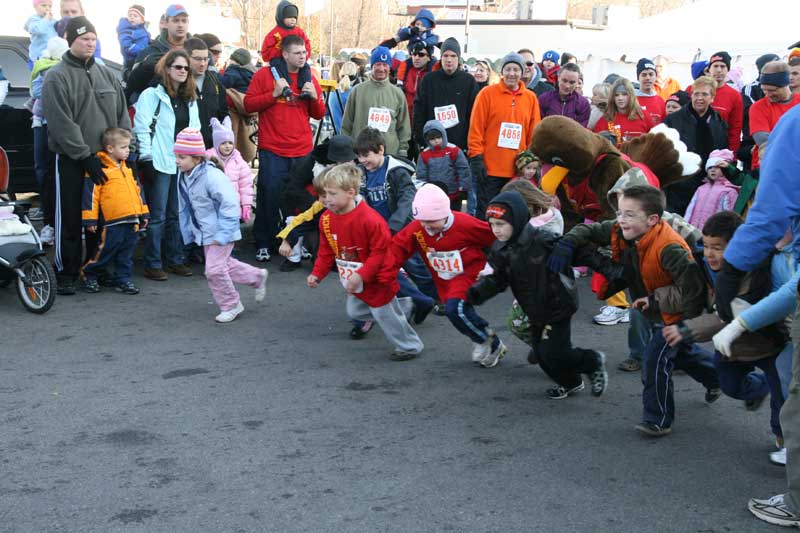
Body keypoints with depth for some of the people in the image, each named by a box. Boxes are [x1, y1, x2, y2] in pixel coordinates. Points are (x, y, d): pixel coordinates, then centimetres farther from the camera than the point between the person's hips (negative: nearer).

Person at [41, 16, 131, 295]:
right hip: (71, 160, -5)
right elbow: (61, 123, -13)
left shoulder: (106, 74, 11)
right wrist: (86, 156, -17)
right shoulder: (57, 77, -6)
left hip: (104, 159, 5)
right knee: (70, 220, 0)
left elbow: (122, 114, 12)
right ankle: (67, 274, 9)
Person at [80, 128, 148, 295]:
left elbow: (137, 191, 23)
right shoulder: (99, 168, -7)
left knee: (126, 254, 10)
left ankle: (122, 279, 20)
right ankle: (88, 274, 15)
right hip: (112, 222, -7)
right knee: (106, 250, -3)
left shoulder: (128, 167, 17)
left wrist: (143, 213, 21)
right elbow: (90, 193, -8)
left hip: (132, 220, 7)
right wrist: (90, 219, -10)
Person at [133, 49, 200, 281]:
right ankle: (152, 264, 2)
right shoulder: (152, 95, -5)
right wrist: (146, 158, -14)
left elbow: (195, 129, 20)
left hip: (183, 163, 6)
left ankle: (175, 260, 21)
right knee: (157, 216, -4)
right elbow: (141, 128, -9)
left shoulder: (190, 99, 16)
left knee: (177, 214, 12)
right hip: (160, 163, -6)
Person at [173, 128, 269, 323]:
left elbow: (230, 205, -26)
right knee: (223, 264, 19)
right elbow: (184, 208, 12)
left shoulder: (211, 176, -25)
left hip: (221, 232, -9)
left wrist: (222, 234, -25)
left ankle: (231, 305, 11)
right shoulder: (183, 177, 1)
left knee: (214, 269, -9)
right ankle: (257, 277, 39)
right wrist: (188, 232, 11)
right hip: (205, 233, 9)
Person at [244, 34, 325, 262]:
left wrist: (315, 97, -5)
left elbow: (319, 114, 15)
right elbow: (248, 105, -2)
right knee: (269, 197, -2)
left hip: (302, 151, 3)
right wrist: (274, 94, -12)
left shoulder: (309, 79, 13)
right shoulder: (265, 75, 2)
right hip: (272, 151, -3)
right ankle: (264, 244, 9)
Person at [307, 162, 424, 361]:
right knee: (354, 312, 21)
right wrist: (317, 274, -8)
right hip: (355, 280, 8)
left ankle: (410, 346, 28)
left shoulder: (370, 219, -31)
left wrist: (361, 276, -31)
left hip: (376, 279, -8)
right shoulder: (326, 219, -8)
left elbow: (379, 252, -25)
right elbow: (326, 252, 2)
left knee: (385, 314, 4)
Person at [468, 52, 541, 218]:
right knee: (486, 213, 2)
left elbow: (534, 132, 12)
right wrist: (476, 158, -9)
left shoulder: (531, 98, 9)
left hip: (519, 170, 3)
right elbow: (476, 128, -3)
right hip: (490, 168, -3)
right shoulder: (487, 93, -1)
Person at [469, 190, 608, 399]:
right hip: (535, 311, 7)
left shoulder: (544, 242, -26)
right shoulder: (500, 250, -5)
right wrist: (476, 293, -18)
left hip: (557, 307, -7)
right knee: (541, 352, 13)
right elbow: (497, 279, -2)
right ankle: (571, 382, 38)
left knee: (553, 354, -8)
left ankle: (593, 362, 19)